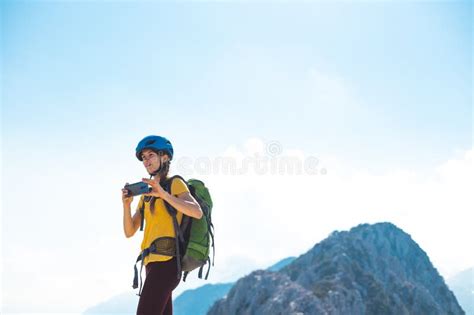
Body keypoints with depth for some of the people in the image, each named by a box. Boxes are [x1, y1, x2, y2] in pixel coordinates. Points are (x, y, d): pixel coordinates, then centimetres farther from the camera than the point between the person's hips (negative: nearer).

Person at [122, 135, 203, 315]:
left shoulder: (175, 183, 0)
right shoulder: (146, 194, 21)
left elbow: (197, 212, -18)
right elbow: (129, 232, 12)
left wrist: (163, 194, -26)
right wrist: (126, 204, -5)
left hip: (166, 261, -8)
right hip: (153, 262, 8)